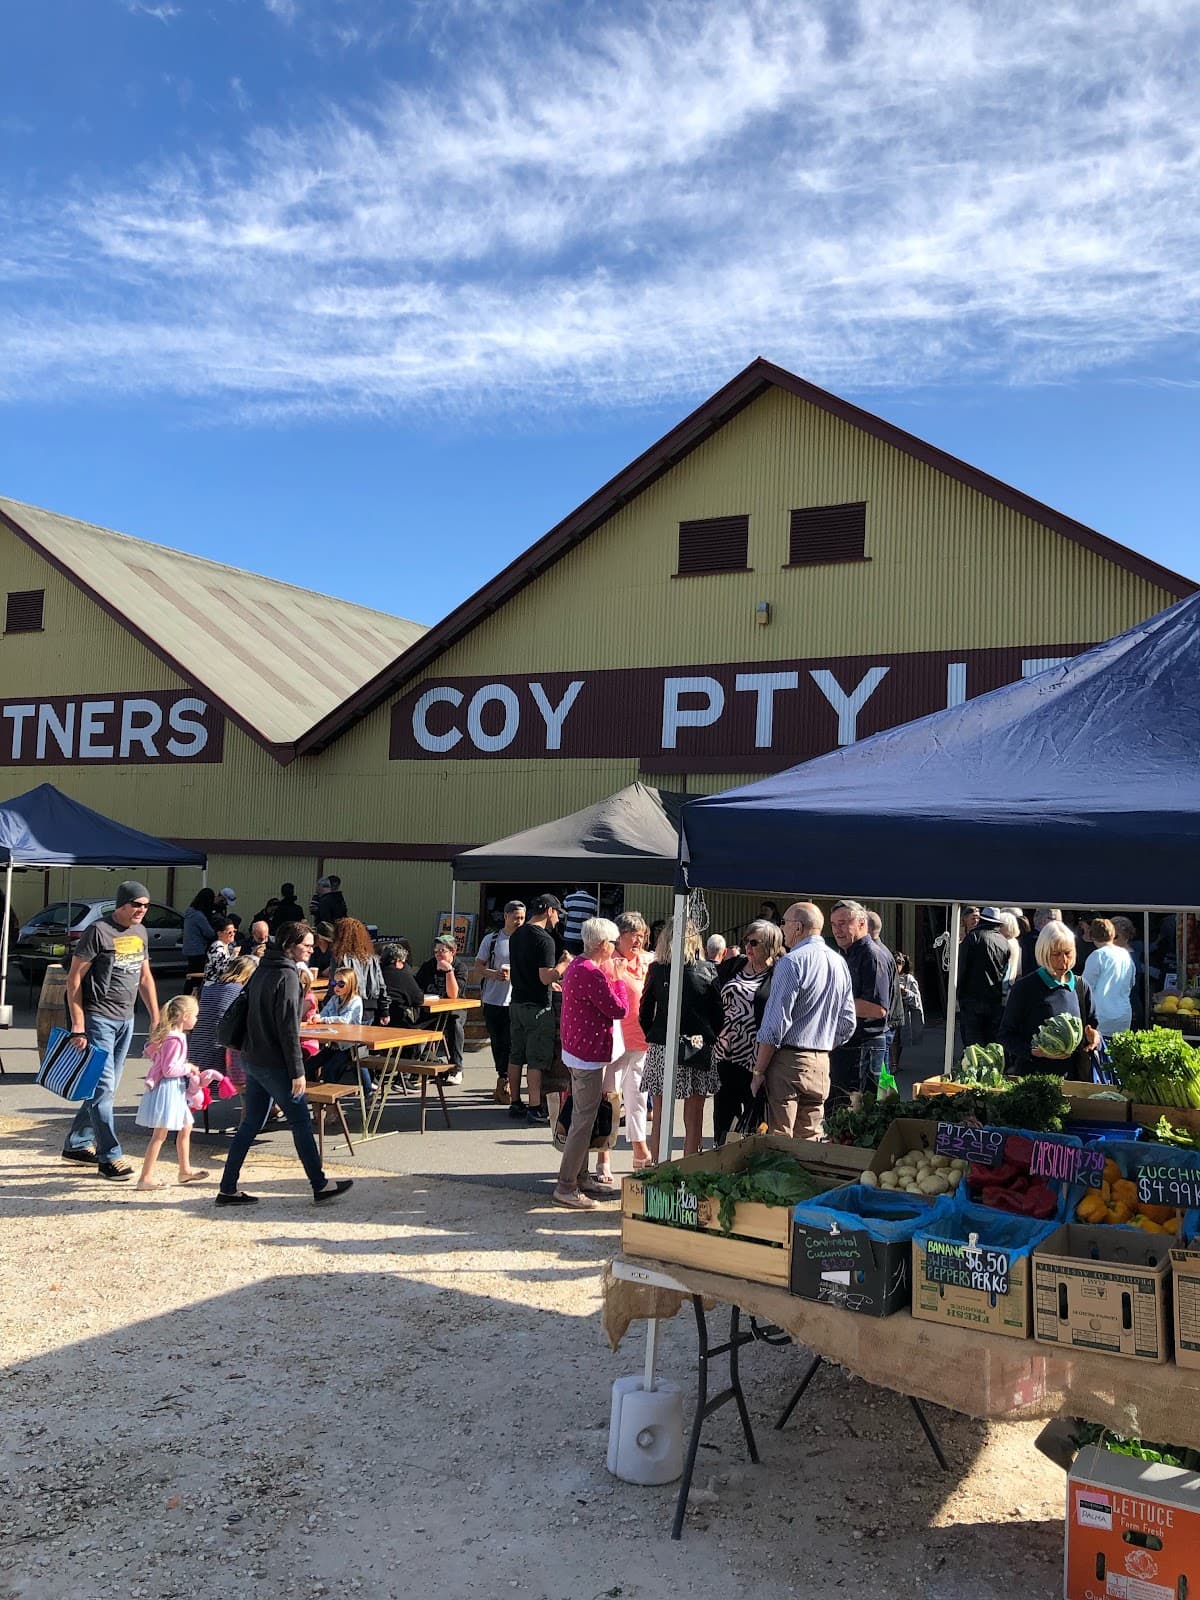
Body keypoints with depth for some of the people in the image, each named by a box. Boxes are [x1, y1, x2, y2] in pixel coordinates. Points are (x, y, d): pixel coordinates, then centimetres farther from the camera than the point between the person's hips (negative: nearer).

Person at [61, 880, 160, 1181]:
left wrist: (155, 1017, 15)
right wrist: (78, 1026, -15)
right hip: (98, 1018, -8)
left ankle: (77, 1145, 27)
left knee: (107, 1087, 13)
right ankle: (110, 1156, -2)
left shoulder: (139, 932, 11)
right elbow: (74, 978, -11)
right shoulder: (98, 931, -12)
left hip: (126, 1020, 8)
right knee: (103, 1086, -7)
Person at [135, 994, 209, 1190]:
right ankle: (145, 1178, -1)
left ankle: (185, 1170, 31)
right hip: (167, 1089, -11)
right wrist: (188, 1068, -10)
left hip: (175, 1091, 11)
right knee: (160, 1135, -6)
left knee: (185, 1128, 19)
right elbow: (169, 1069, -25)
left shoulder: (171, 1035, 10)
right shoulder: (174, 1039, -22)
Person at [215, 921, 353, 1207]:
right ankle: (320, 1186, 11)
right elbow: (288, 1028, -20)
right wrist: (297, 1071, -17)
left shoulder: (262, 970, 12)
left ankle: (228, 1189, 15)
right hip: (274, 1064, -9)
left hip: (251, 1060, 9)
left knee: (250, 1124, 13)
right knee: (301, 1122, 2)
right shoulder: (287, 976, -17)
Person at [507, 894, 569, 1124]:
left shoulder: (516, 935, 11)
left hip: (517, 1003, 8)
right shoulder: (544, 940, -17)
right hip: (537, 1007, -8)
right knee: (537, 1059, -2)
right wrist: (564, 963, -6)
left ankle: (516, 1104, 21)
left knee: (516, 1056, 13)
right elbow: (547, 977, -22)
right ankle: (535, 1109, 1)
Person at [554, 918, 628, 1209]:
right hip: (588, 1055, -11)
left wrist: (611, 976, 6)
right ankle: (565, 1187, 1)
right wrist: (617, 978, -7)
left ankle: (580, 1177, 29)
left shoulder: (577, 965, 11)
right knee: (583, 1122, -4)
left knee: (582, 1117, 19)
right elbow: (619, 1009, -16)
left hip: (577, 1051, 11)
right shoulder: (592, 974, -23)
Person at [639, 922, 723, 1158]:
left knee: (661, 1121, 10)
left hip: (661, 1049, 0)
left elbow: (644, 1013, 2)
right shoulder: (707, 971, -2)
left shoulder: (656, 970, -3)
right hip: (699, 1049, 0)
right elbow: (718, 1014, 3)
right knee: (693, 1121, 9)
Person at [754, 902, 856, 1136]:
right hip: (822, 1064, 7)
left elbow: (775, 1023, -14)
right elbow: (848, 1023, 15)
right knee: (811, 1139, 12)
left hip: (789, 1063, -7)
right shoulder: (840, 963, 12)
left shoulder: (791, 962, -11)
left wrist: (759, 1071, -9)